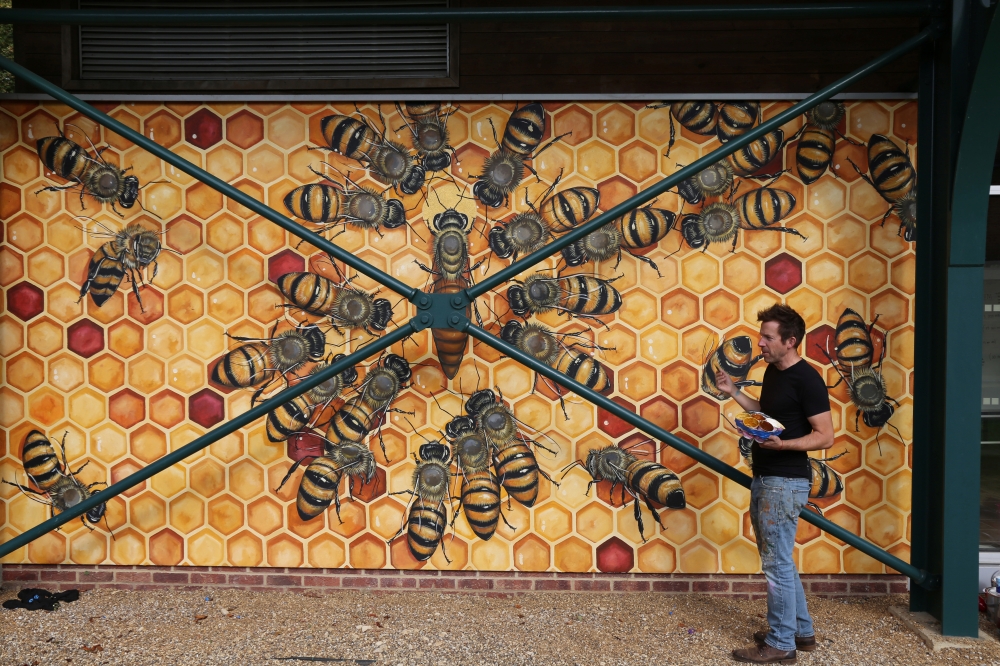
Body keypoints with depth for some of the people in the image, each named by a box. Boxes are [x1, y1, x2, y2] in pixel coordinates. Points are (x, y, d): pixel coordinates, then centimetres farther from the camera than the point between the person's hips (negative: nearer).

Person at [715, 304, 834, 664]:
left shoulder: (807, 379, -17)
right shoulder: (772, 371, 10)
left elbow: (825, 436, -18)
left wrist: (782, 444, -30)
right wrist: (734, 392, 12)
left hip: (785, 482, -10)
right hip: (764, 478, 10)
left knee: (777, 563, -1)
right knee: (777, 560, 18)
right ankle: (802, 630, 32)